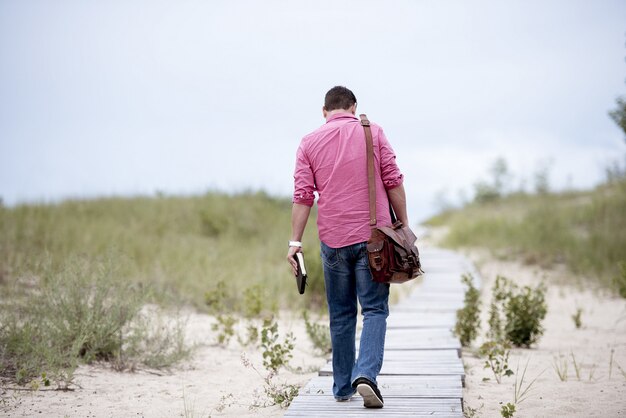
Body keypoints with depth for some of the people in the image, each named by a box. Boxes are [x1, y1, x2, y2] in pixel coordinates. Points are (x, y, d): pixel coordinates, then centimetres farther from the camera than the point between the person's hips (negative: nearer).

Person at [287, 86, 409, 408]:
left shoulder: (309, 143, 5)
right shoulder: (372, 132, 4)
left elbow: (303, 196, -1)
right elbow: (393, 182, 0)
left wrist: (295, 240, 0)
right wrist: (404, 225, 5)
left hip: (333, 239, 2)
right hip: (373, 236, -1)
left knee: (341, 315, 11)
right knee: (374, 310, 2)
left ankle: (343, 388, 16)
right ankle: (366, 374, -17)